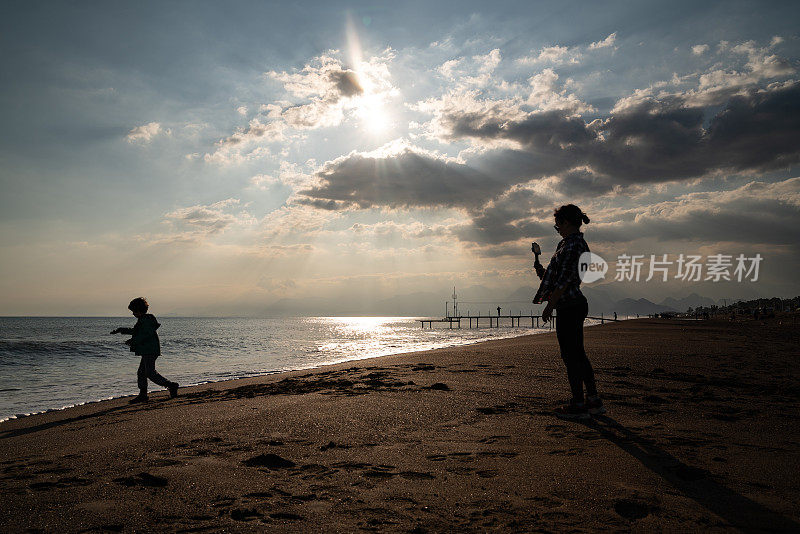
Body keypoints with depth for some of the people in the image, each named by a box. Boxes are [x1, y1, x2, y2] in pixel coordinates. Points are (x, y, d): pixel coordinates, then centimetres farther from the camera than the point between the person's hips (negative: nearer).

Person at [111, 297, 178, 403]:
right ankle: (143, 395, 15)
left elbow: (147, 334, -23)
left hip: (150, 350, -11)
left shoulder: (146, 319, -13)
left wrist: (133, 341, -18)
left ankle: (171, 385, -8)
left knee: (150, 373, -12)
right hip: (147, 351, 11)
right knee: (141, 372, 11)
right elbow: (134, 331, 33)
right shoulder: (143, 319, 18)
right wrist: (120, 330, 36)